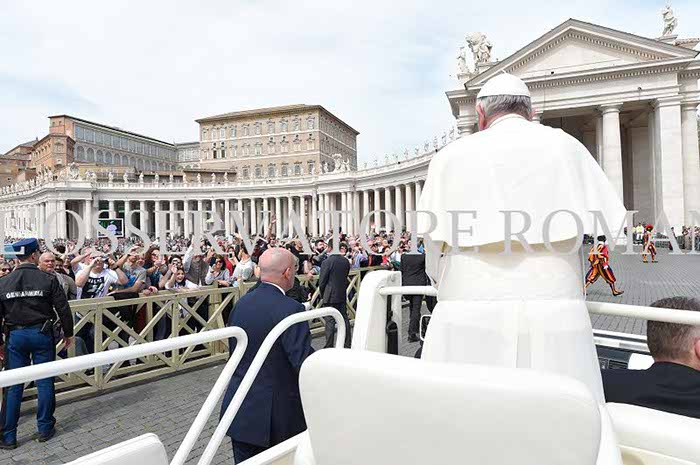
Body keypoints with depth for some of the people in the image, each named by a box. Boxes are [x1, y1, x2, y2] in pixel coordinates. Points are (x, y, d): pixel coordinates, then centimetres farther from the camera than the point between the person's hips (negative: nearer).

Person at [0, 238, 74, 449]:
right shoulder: (48, 279, -9)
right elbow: (63, 309, -8)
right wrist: (68, 333, 5)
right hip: (42, 334, -2)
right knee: (44, 382, 8)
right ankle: (45, 429, 18)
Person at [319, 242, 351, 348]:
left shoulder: (327, 262, -16)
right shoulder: (346, 261, 1)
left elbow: (322, 281, -10)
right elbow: (345, 277, 9)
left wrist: (322, 294, 4)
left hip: (330, 296, -5)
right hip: (342, 295, 6)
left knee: (330, 321, 1)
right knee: (344, 319, 15)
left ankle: (329, 346, 5)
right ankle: (347, 343, 24)